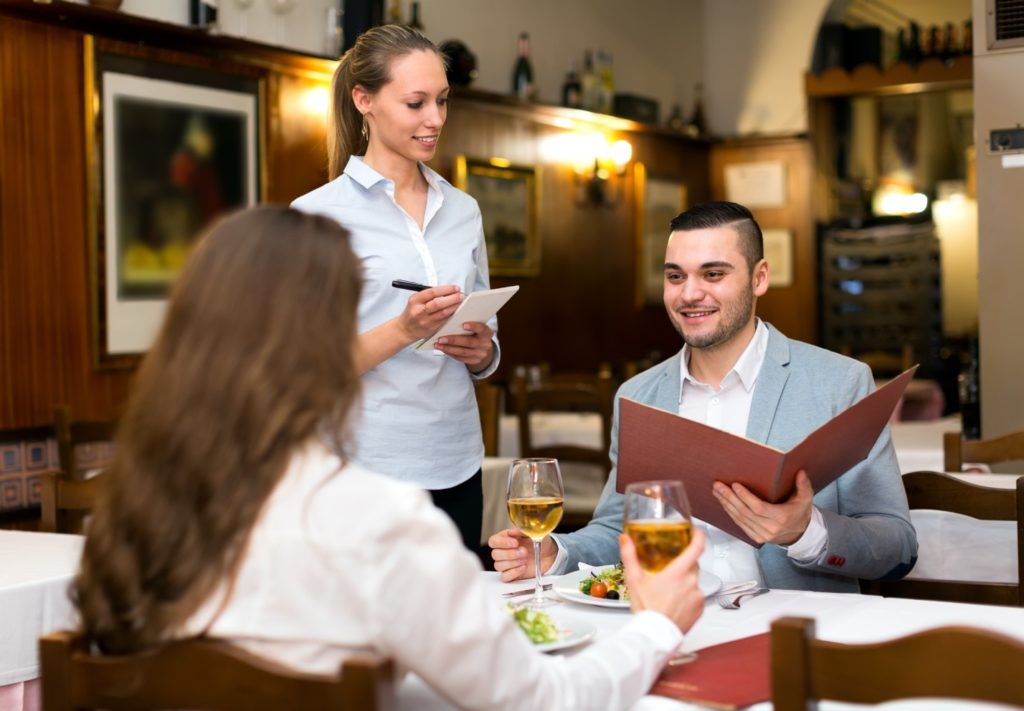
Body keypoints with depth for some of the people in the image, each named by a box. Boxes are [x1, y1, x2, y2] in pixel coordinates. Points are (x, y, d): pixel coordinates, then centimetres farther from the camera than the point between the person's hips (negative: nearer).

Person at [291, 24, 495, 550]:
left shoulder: (463, 210, 10)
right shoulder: (318, 213, -6)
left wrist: (481, 352, -4)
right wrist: (403, 330, -21)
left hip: (458, 467, 5)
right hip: (368, 472, -5)